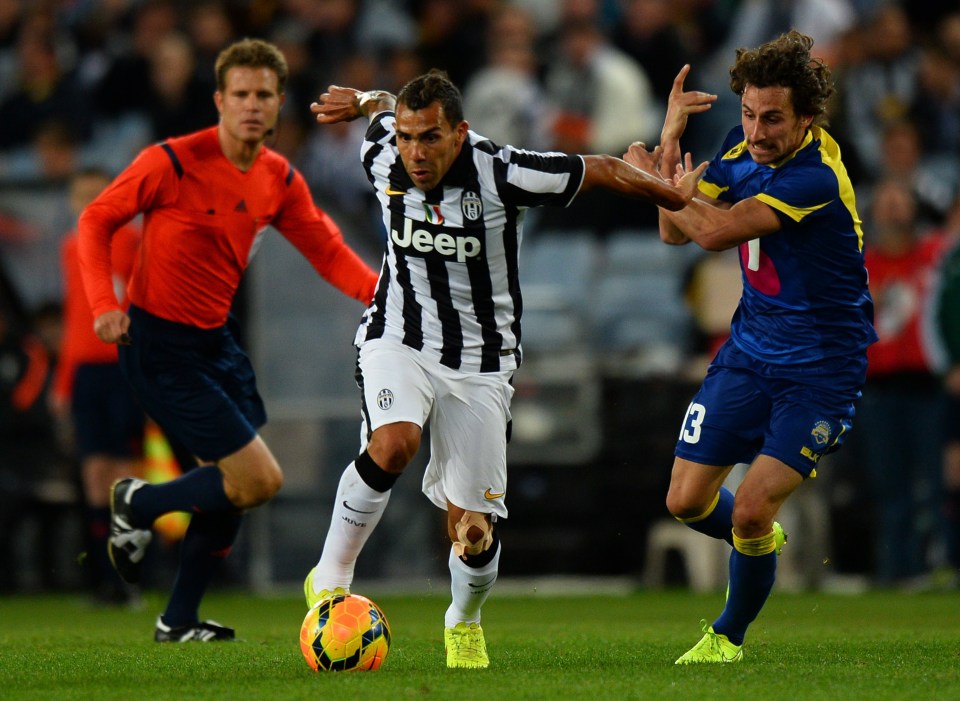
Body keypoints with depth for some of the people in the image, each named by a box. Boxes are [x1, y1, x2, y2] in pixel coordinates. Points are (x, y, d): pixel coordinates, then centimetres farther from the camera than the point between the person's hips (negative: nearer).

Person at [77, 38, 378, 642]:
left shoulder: (279, 181, 2)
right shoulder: (173, 162, -17)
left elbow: (328, 251, 6)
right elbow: (97, 220, -8)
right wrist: (105, 302, -21)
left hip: (217, 340, 8)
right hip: (160, 346, -8)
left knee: (236, 485, 12)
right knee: (260, 480, -12)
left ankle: (180, 622, 25)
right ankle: (138, 505, 11)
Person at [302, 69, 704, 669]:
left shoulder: (504, 176, -21)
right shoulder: (382, 158, -11)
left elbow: (603, 170, -7)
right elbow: (384, 106, 16)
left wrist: (675, 197, -1)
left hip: (481, 363, -1)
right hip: (399, 342, 1)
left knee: (472, 533, -2)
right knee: (392, 445, -33)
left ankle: (465, 621, 33)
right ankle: (331, 579, -15)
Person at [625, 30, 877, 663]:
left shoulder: (816, 176, -27)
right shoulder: (742, 148, -2)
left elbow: (716, 231, -29)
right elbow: (677, 232, -1)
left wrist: (654, 177, -14)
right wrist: (671, 139, -12)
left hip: (820, 366, -7)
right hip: (749, 349, 7)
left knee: (750, 511, -15)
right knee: (687, 501, 6)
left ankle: (729, 637, 11)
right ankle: (762, 542, 39)